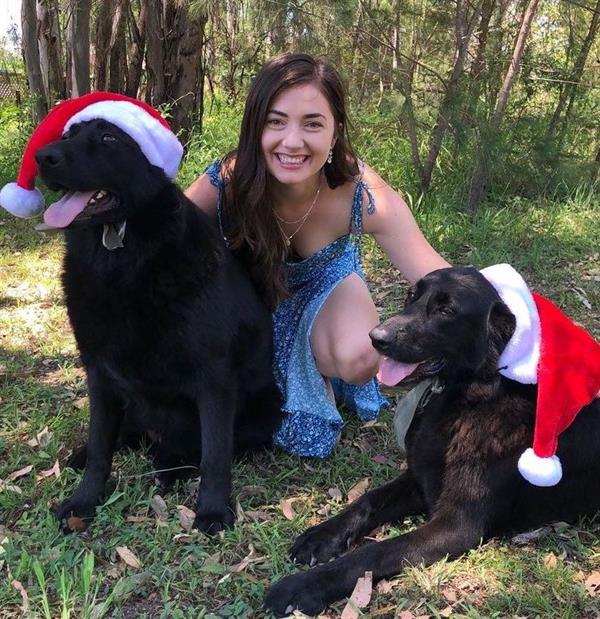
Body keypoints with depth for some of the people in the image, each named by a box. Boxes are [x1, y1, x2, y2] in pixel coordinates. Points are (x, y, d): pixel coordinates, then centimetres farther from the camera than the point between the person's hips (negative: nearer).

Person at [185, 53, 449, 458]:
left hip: (325, 285, -1)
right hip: (249, 290, 2)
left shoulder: (363, 195, -35)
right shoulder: (227, 181, -33)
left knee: (359, 357, -31)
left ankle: (315, 377, 8)